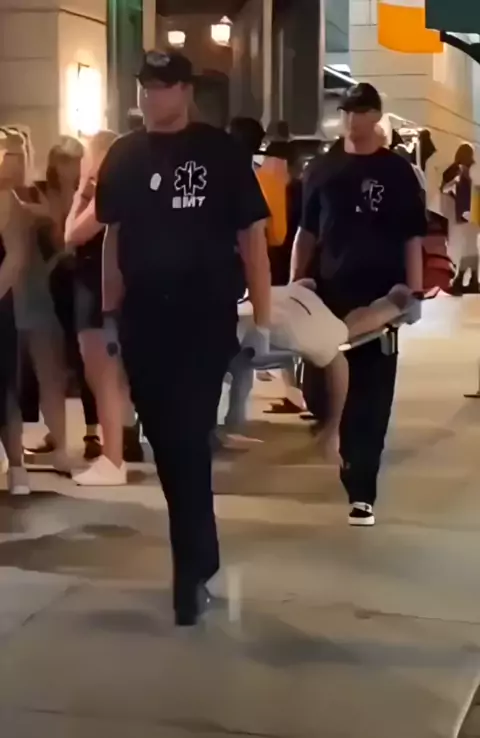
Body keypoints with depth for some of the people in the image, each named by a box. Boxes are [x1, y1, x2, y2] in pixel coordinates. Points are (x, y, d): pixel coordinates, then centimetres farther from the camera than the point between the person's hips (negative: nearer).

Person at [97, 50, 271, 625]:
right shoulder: (123, 156, 7)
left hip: (206, 320, -4)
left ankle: (190, 571, 2)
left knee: (189, 442, -6)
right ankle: (201, 551, 30)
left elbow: (251, 236, -3)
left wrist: (261, 320, -7)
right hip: (144, 322, 4)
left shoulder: (219, 152, -4)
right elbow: (113, 238, 13)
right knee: (164, 441, 11)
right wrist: (110, 316, 9)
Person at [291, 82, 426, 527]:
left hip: (379, 297, -3)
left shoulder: (397, 171, 3)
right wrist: (295, 282, 6)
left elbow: (412, 238, 2)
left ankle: (361, 490, 0)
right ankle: (349, 454, 32)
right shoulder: (323, 169, 10)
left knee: (371, 394, -3)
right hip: (329, 293, 3)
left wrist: (414, 292, -6)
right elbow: (307, 231, 14)